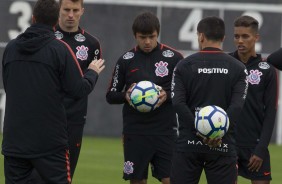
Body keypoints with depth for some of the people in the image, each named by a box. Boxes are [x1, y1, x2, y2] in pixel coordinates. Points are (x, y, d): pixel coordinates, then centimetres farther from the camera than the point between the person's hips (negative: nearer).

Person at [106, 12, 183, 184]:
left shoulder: (174, 58, 0)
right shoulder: (126, 60, 5)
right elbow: (111, 95, 9)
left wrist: (167, 95, -16)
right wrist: (126, 95, -12)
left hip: (166, 131, -1)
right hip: (135, 132, 1)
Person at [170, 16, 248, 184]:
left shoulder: (184, 65, 3)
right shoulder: (238, 68, 4)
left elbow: (178, 102, -9)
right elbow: (237, 106, -9)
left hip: (189, 143, 0)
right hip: (223, 145, 0)